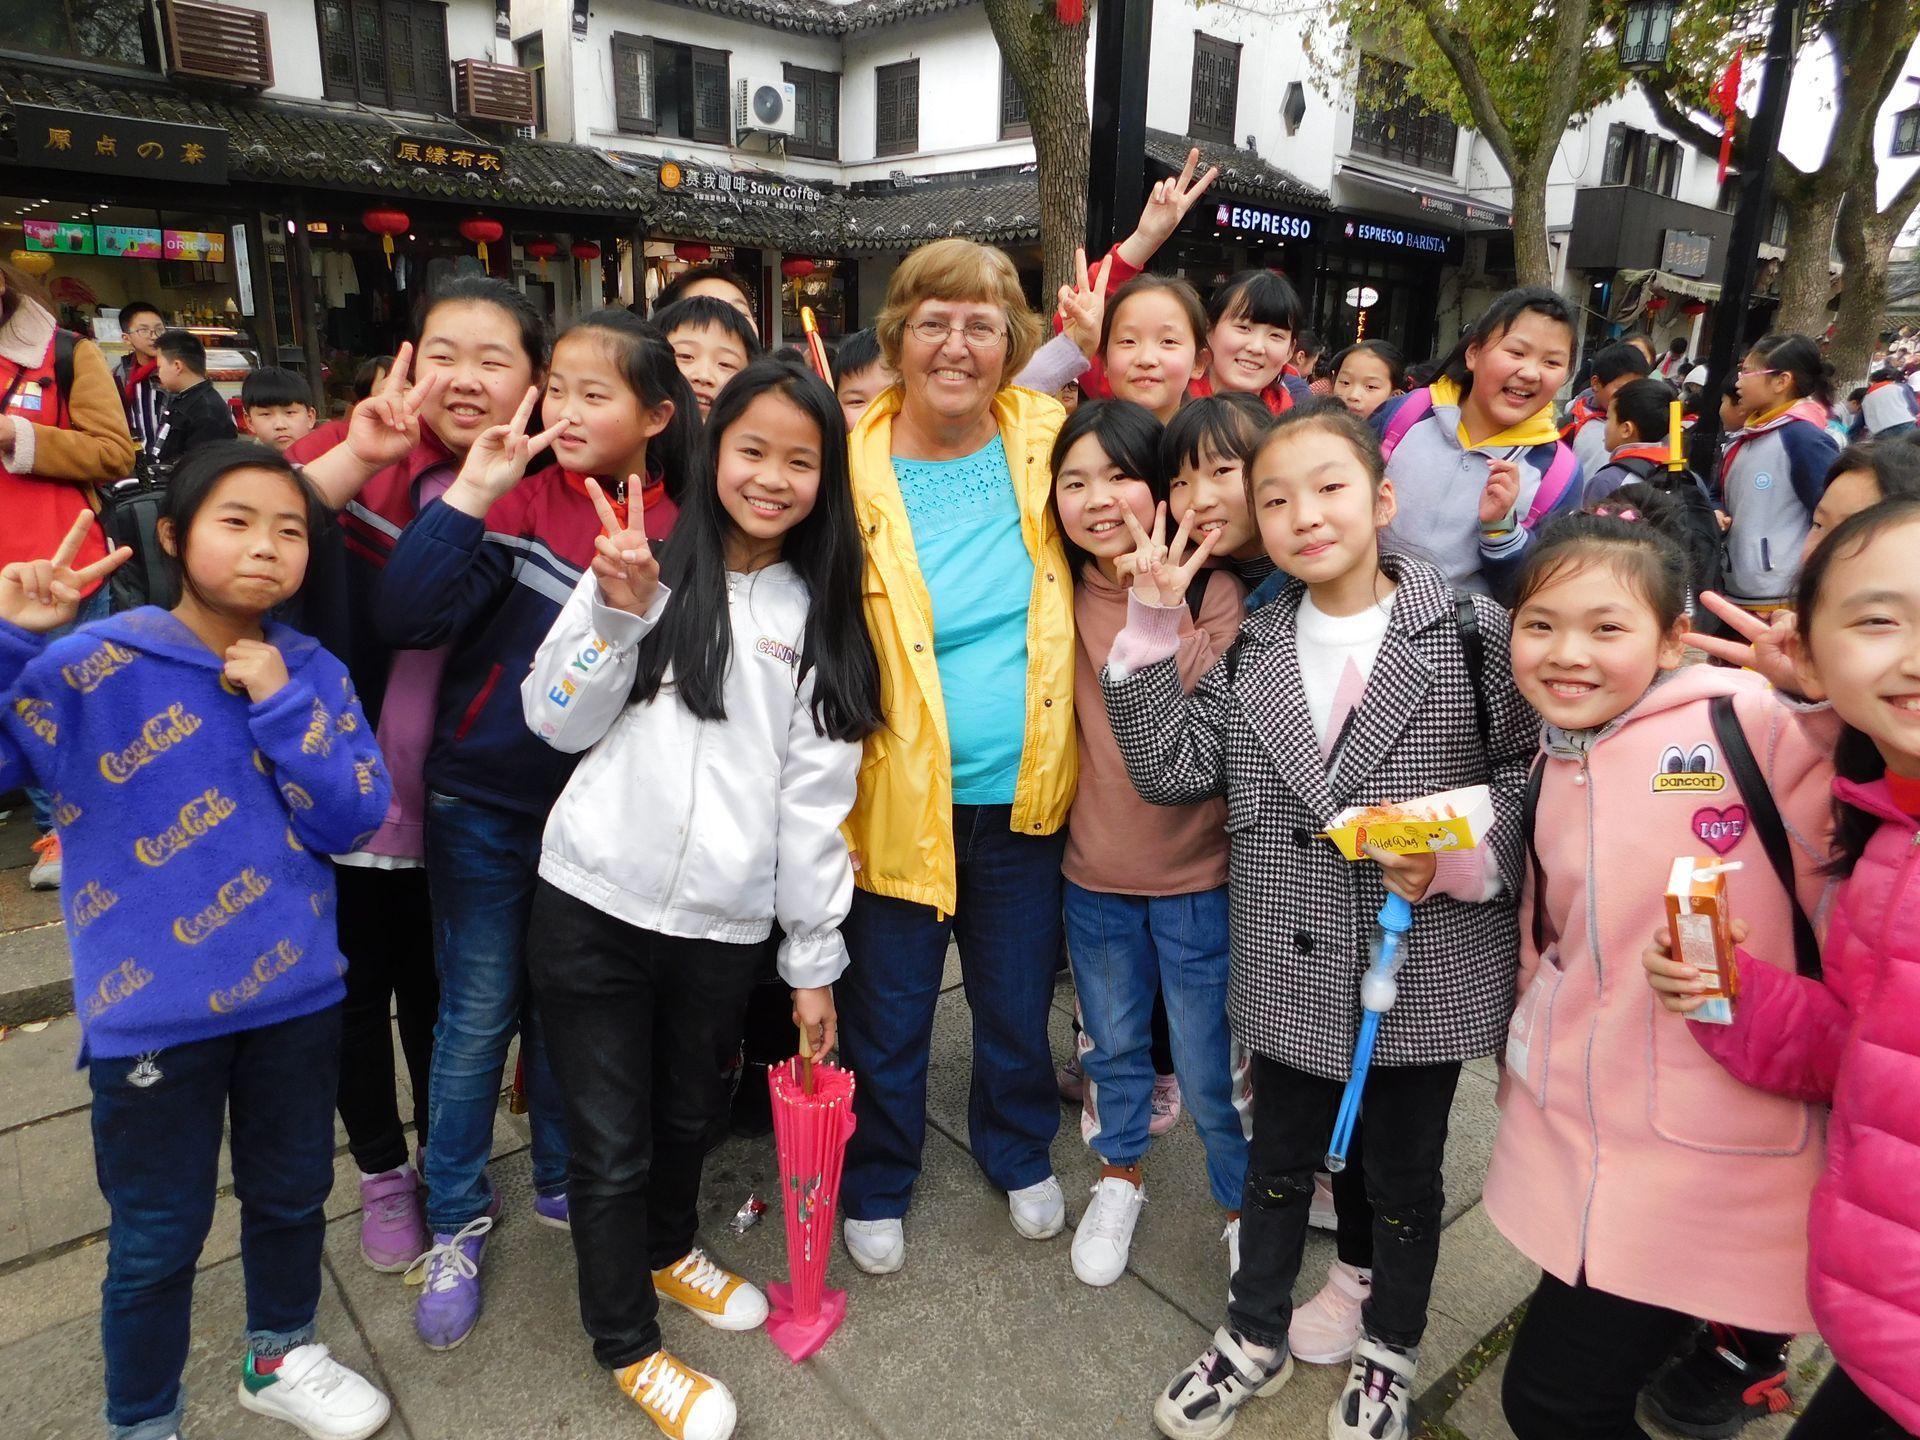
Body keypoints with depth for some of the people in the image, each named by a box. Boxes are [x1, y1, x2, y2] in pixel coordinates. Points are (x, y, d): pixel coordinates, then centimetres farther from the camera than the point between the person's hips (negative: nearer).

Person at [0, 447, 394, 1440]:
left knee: (292, 1193, 22)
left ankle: (278, 1357, 48)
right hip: (152, 1012, -3)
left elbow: (354, 819, -7)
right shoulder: (92, 668, -11)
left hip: (296, 991, 4)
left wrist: (280, 704, -17)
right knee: (158, 1238, 11)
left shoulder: (312, 672, -1)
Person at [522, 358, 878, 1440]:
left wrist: (816, 959, 3)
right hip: (593, 904, -1)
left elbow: (817, 800, 3)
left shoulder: (822, 617, 4)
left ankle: (669, 1248, 51)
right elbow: (559, 725, 0)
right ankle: (629, 1344, 34)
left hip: (726, 925, 2)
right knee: (612, 1140, 10)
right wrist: (617, 612, -15)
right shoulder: (641, 562, 0)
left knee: (689, 1117, 20)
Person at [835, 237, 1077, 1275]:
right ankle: (875, 1187, 44)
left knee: (1019, 1001, 22)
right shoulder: (848, 463, -11)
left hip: (1026, 796, 3)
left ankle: (1021, 1154, 51)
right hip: (898, 797, -2)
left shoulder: (1046, 439, -3)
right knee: (887, 1015, 16)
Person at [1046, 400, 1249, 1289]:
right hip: (1095, 871, 4)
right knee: (1112, 1044, 22)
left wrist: (1164, 616, -30)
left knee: (1210, 1069, 9)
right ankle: (1119, 1180, 47)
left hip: (1198, 874, -3)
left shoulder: (1212, 591, -13)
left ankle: (1244, 1209, 36)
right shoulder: (1067, 593, -3)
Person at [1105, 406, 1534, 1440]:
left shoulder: (1470, 631, -10)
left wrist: (1463, 855, -22)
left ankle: (1390, 1353, 45)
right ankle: (1255, 1337, 44)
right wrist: (1151, 632, -10)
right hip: (1289, 969, 3)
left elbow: (1529, 772, -6)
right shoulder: (1252, 649, 1)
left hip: (1427, 972, -2)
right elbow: (1169, 771, -5)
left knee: (1404, 1173, 19)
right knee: (1278, 1158, 21)